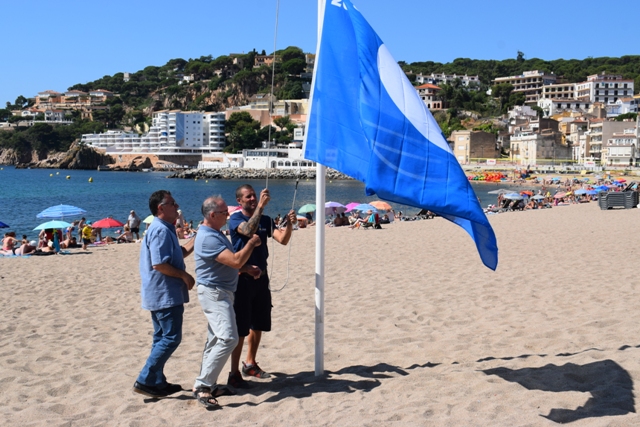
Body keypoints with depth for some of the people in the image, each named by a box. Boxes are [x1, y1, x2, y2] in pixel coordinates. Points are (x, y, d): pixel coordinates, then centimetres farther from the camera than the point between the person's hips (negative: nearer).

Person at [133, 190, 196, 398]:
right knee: (171, 338, -7)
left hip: (161, 294, 11)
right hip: (165, 294, -11)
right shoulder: (161, 231, -17)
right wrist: (184, 275, -15)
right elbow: (159, 264, -25)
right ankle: (145, 380, -4)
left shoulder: (165, 230, 15)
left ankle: (157, 382, 21)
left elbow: (180, 253, 23)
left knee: (162, 338, 14)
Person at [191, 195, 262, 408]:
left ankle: (208, 386, 20)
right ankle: (202, 386, -12)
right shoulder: (208, 238, -21)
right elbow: (236, 261, -27)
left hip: (221, 292, 11)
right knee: (227, 338, -17)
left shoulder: (216, 234, 13)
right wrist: (251, 243, -12)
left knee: (216, 340, 13)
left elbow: (231, 261, 24)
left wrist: (248, 268, 7)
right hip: (213, 293, -11)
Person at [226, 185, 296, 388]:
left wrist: (289, 224, -22)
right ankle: (234, 373, 2)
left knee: (258, 324, 15)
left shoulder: (265, 220, 7)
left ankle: (250, 363, 32)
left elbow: (282, 239, -5)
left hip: (261, 276, 6)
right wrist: (260, 206, -34)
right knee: (240, 328, -5)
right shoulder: (235, 219, -8)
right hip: (242, 278, -6)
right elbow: (249, 231, -30)